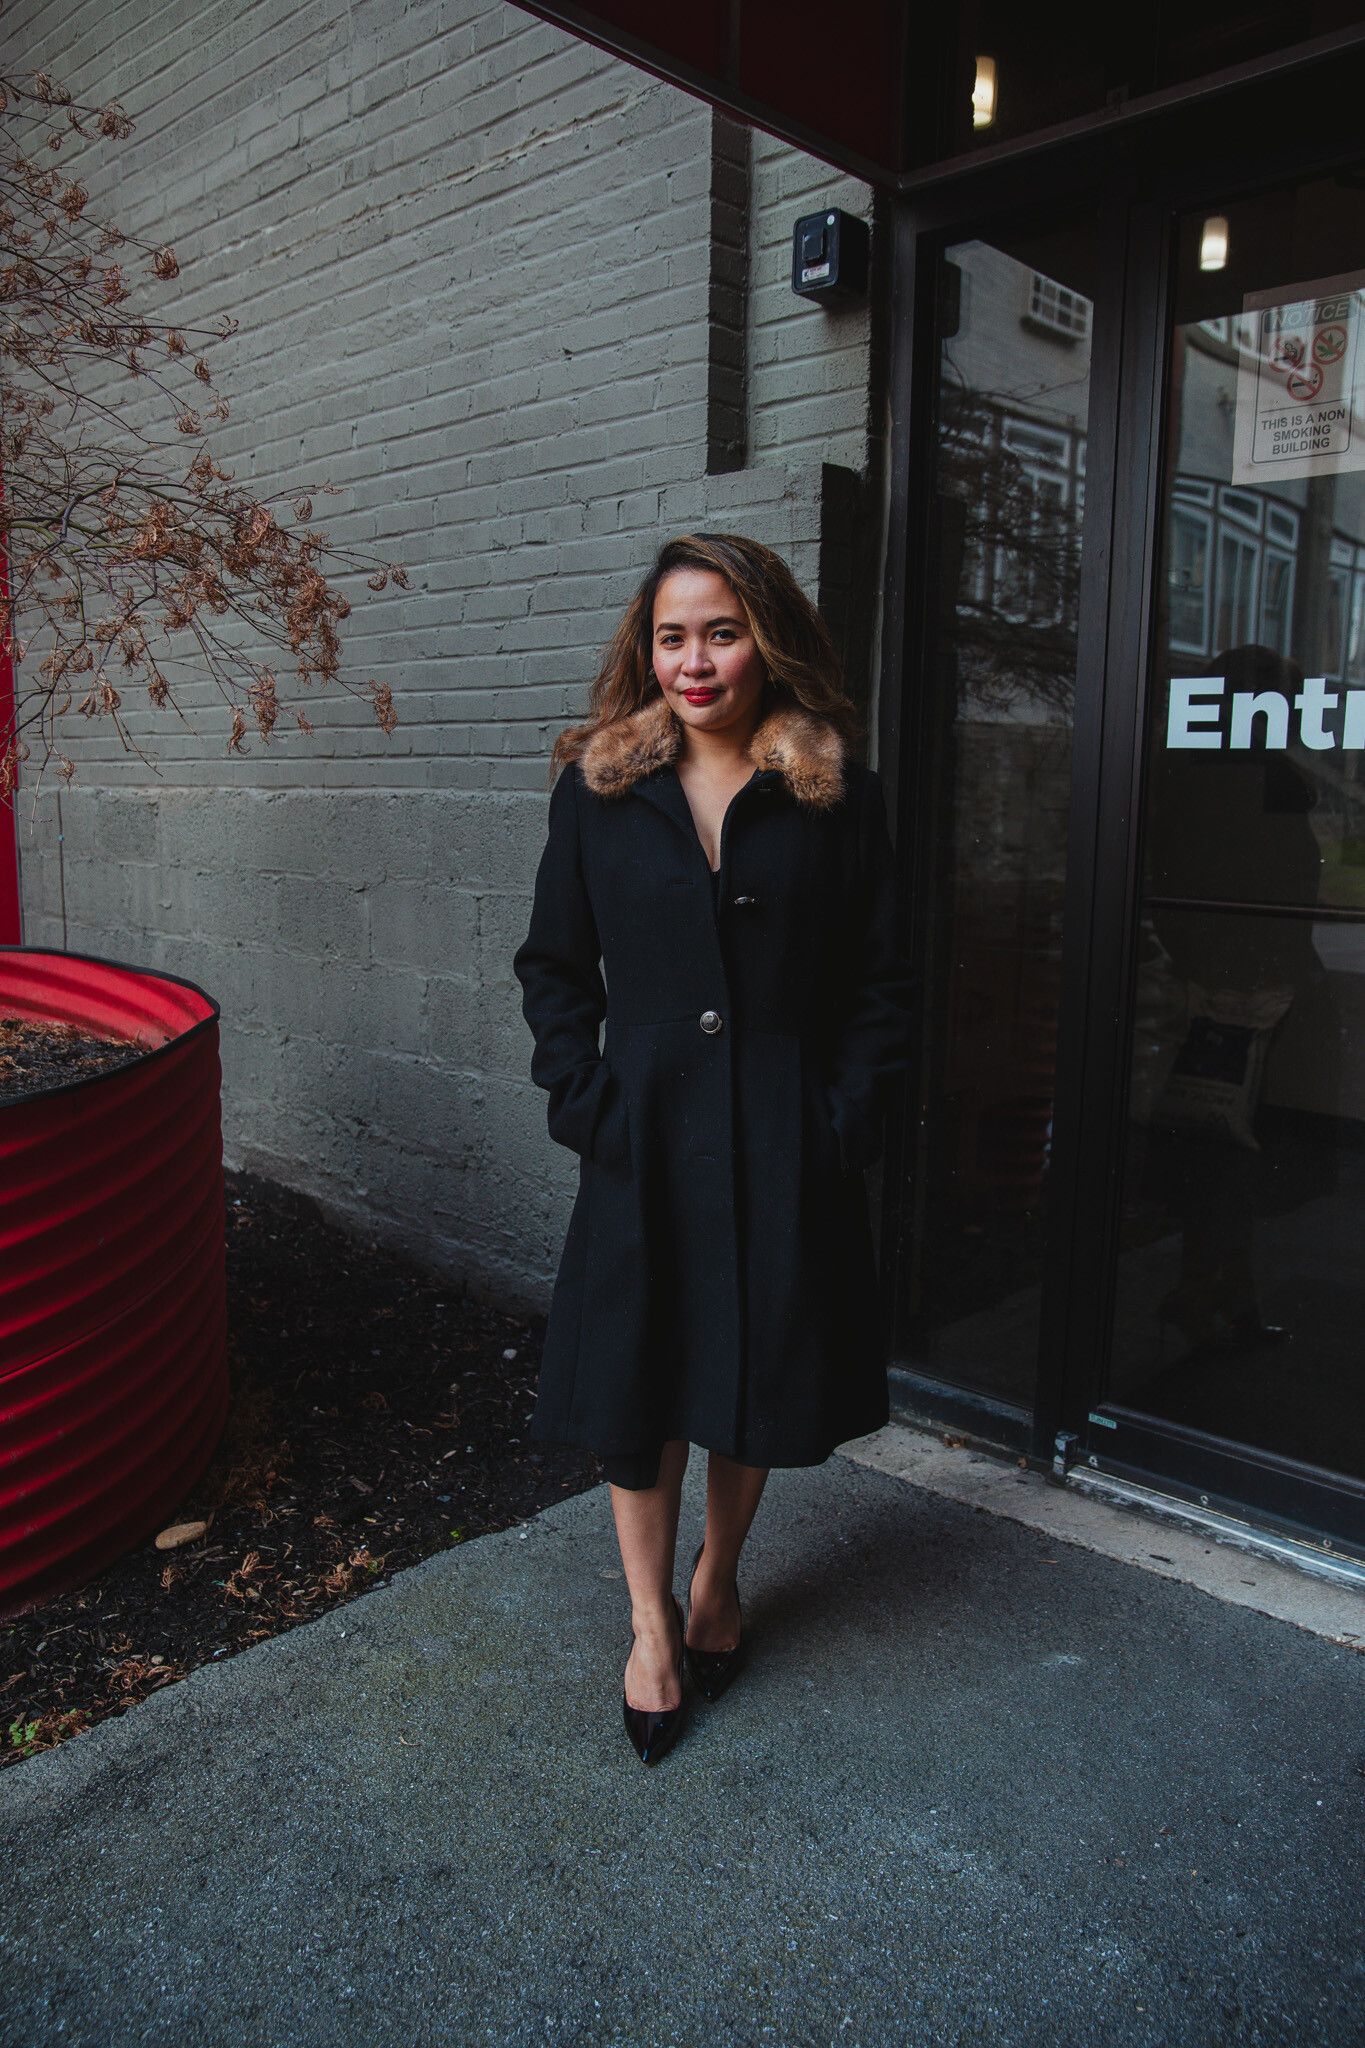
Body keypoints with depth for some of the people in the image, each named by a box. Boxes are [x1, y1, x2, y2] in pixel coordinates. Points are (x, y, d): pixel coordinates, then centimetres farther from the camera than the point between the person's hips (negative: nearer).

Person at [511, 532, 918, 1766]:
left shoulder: (842, 799, -2)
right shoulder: (597, 789, 1)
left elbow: (882, 984, 1)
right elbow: (554, 966, 6)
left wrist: (847, 1120, -8)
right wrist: (587, 1098, -5)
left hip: (786, 1148, 0)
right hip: (644, 1141, 1)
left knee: (761, 1378, 15)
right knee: (635, 1383, 9)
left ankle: (717, 1577, 43)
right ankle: (652, 1621, 32)